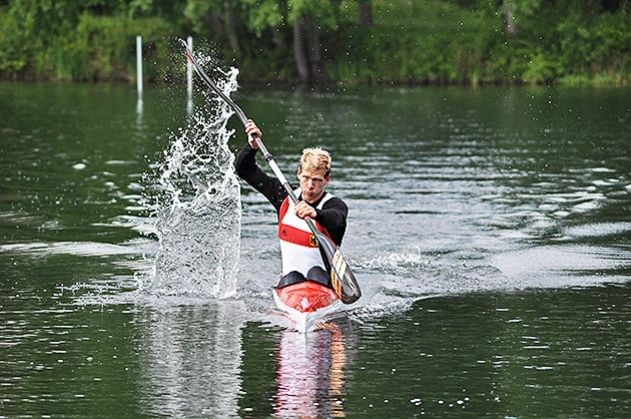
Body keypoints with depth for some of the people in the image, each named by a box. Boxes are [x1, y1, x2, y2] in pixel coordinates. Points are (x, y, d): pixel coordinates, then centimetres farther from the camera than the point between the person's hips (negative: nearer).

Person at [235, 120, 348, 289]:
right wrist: (252, 146, -7)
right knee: (292, 279, -32)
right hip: (290, 279, 3)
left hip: (327, 281, -3)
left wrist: (316, 214, -59)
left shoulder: (335, 205, -9)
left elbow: (335, 219, -36)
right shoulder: (286, 196, 6)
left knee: (316, 274, -36)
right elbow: (243, 169, 12)